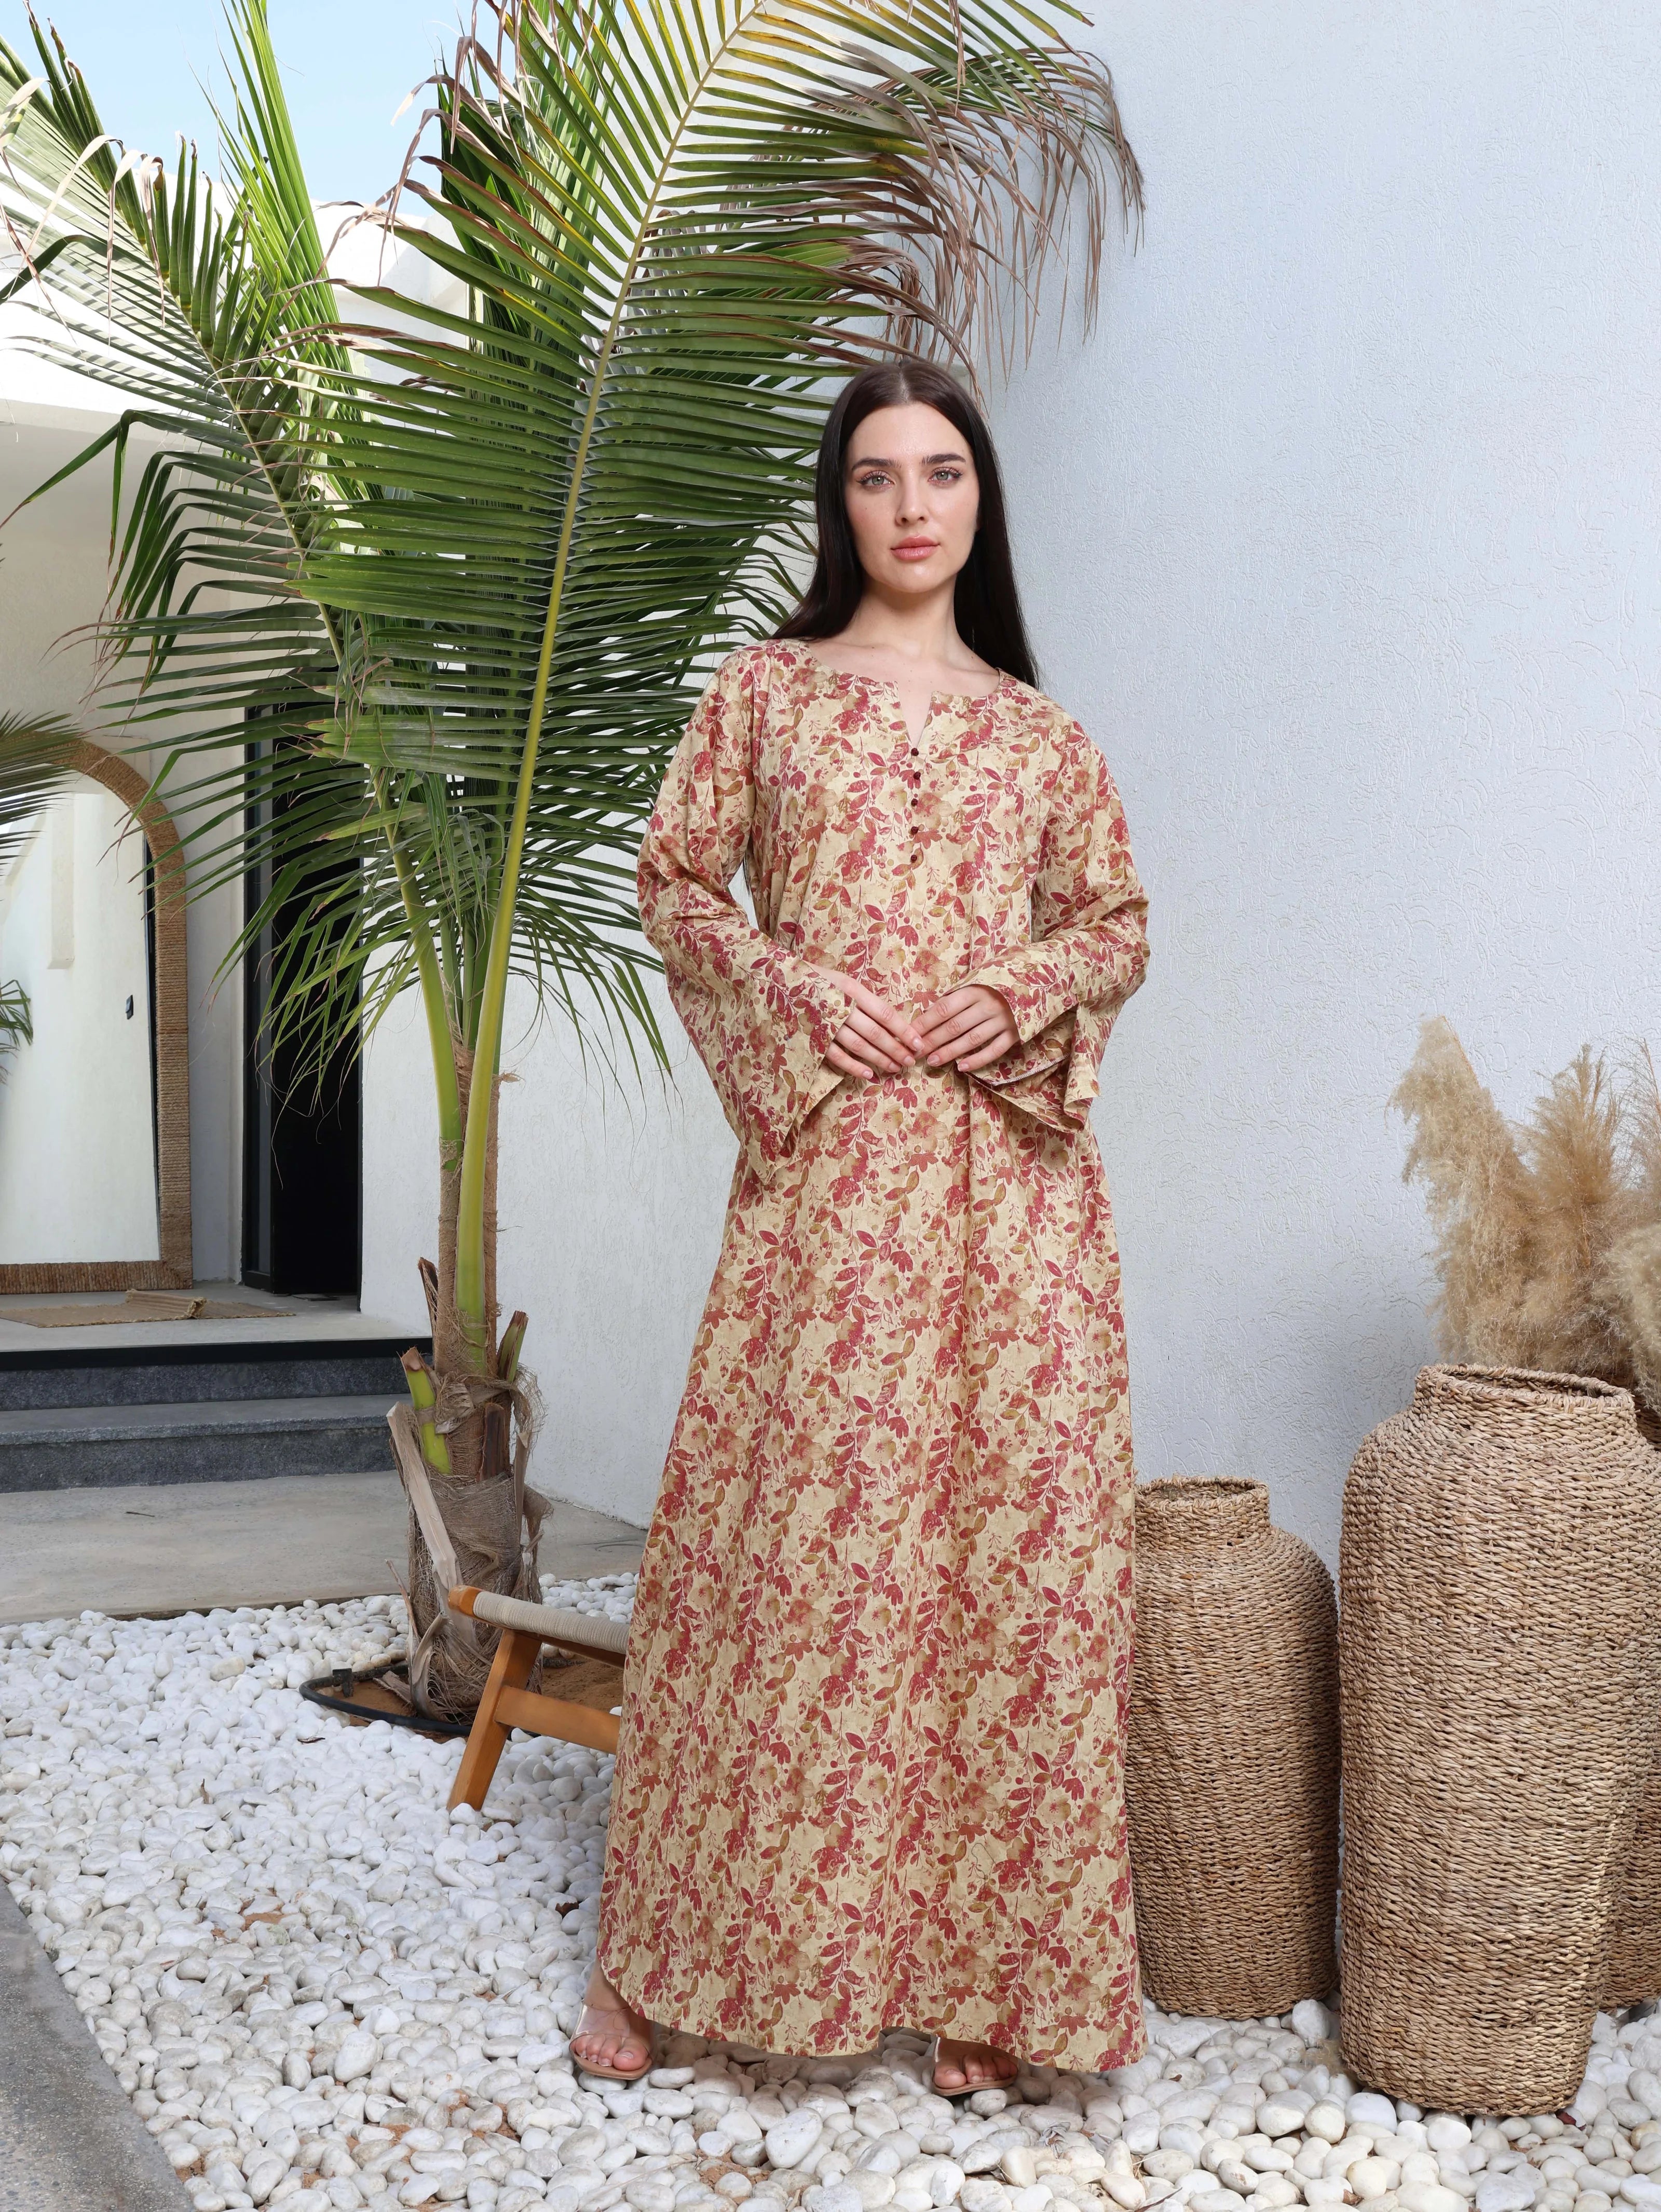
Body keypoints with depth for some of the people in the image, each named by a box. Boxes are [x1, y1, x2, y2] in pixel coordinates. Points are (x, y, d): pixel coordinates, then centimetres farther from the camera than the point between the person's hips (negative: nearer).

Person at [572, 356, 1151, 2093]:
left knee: (1009, 1529, -1)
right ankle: (667, 1955, 11)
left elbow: (1120, 921, 16)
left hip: (1010, 1160, 2)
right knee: (789, 1518, -3)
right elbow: (675, 882, 9)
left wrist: (1029, 990, -4)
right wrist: (787, 989, -8)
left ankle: (981, 1965, 12)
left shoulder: (1039, 732, 16)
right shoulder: (763, 689, 12)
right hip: (827, 1158, -2)